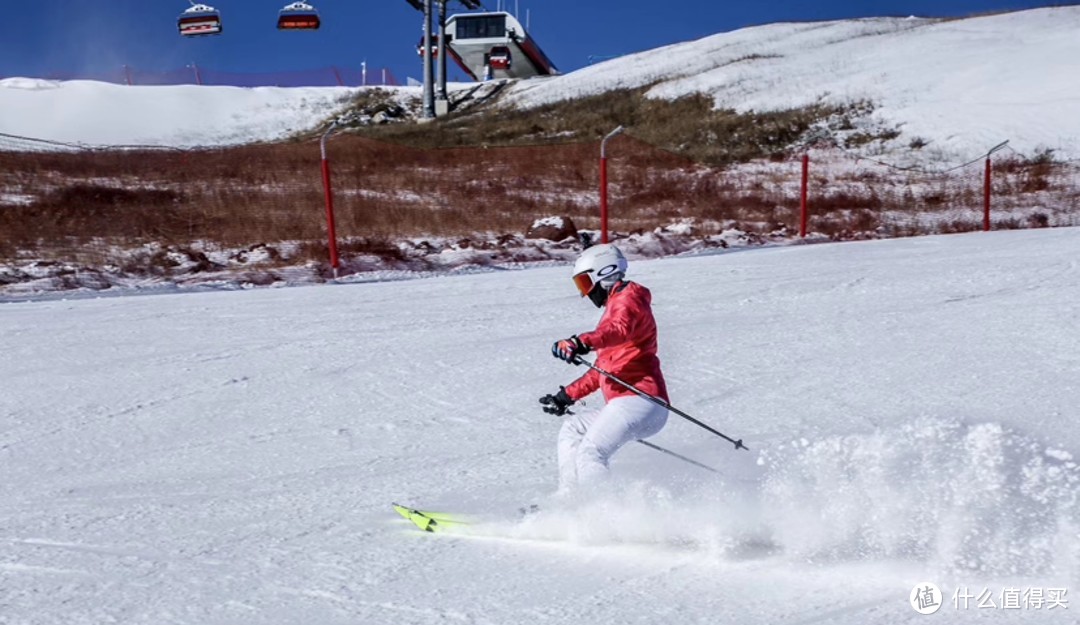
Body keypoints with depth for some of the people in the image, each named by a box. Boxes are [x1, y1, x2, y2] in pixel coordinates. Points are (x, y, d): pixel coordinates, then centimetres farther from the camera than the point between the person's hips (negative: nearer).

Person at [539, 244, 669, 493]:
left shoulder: (628, 299, -2)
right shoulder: (616, 306, 29)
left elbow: (619, 329, -28)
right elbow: (603, 369, 35)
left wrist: (582, 342, -45)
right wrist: (568, 395, 34)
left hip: (638, 399, -11)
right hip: (626, 405, 11)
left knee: (589, 453, -20)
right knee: (572, 430, 18)